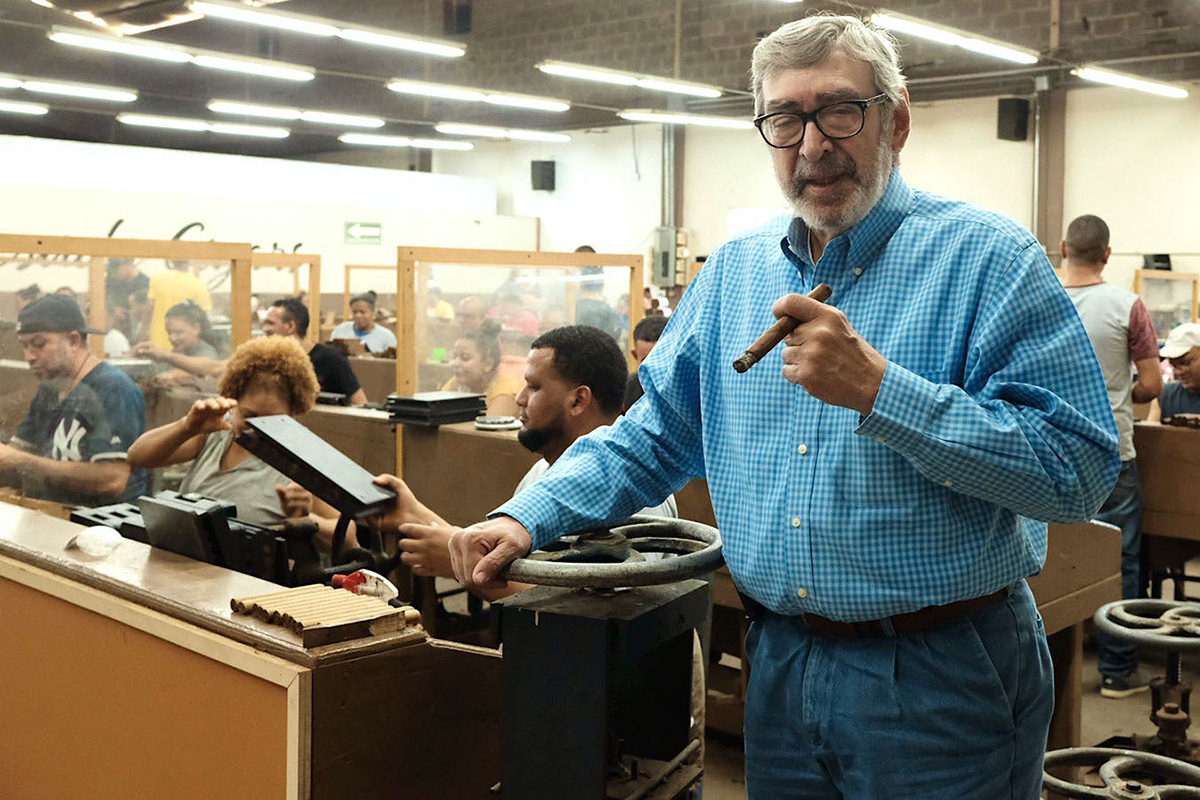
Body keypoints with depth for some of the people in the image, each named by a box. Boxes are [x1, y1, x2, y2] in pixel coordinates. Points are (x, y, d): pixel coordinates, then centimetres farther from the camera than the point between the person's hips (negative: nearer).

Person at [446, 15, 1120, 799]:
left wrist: (878, 389, -27)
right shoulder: (735, 271, 7)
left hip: (942, 682, -4)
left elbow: (1082, 470, -18)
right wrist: (526, 518, -1)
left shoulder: (987, 257, -11)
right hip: (780, 666, 5)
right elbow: (654, 436, 13)